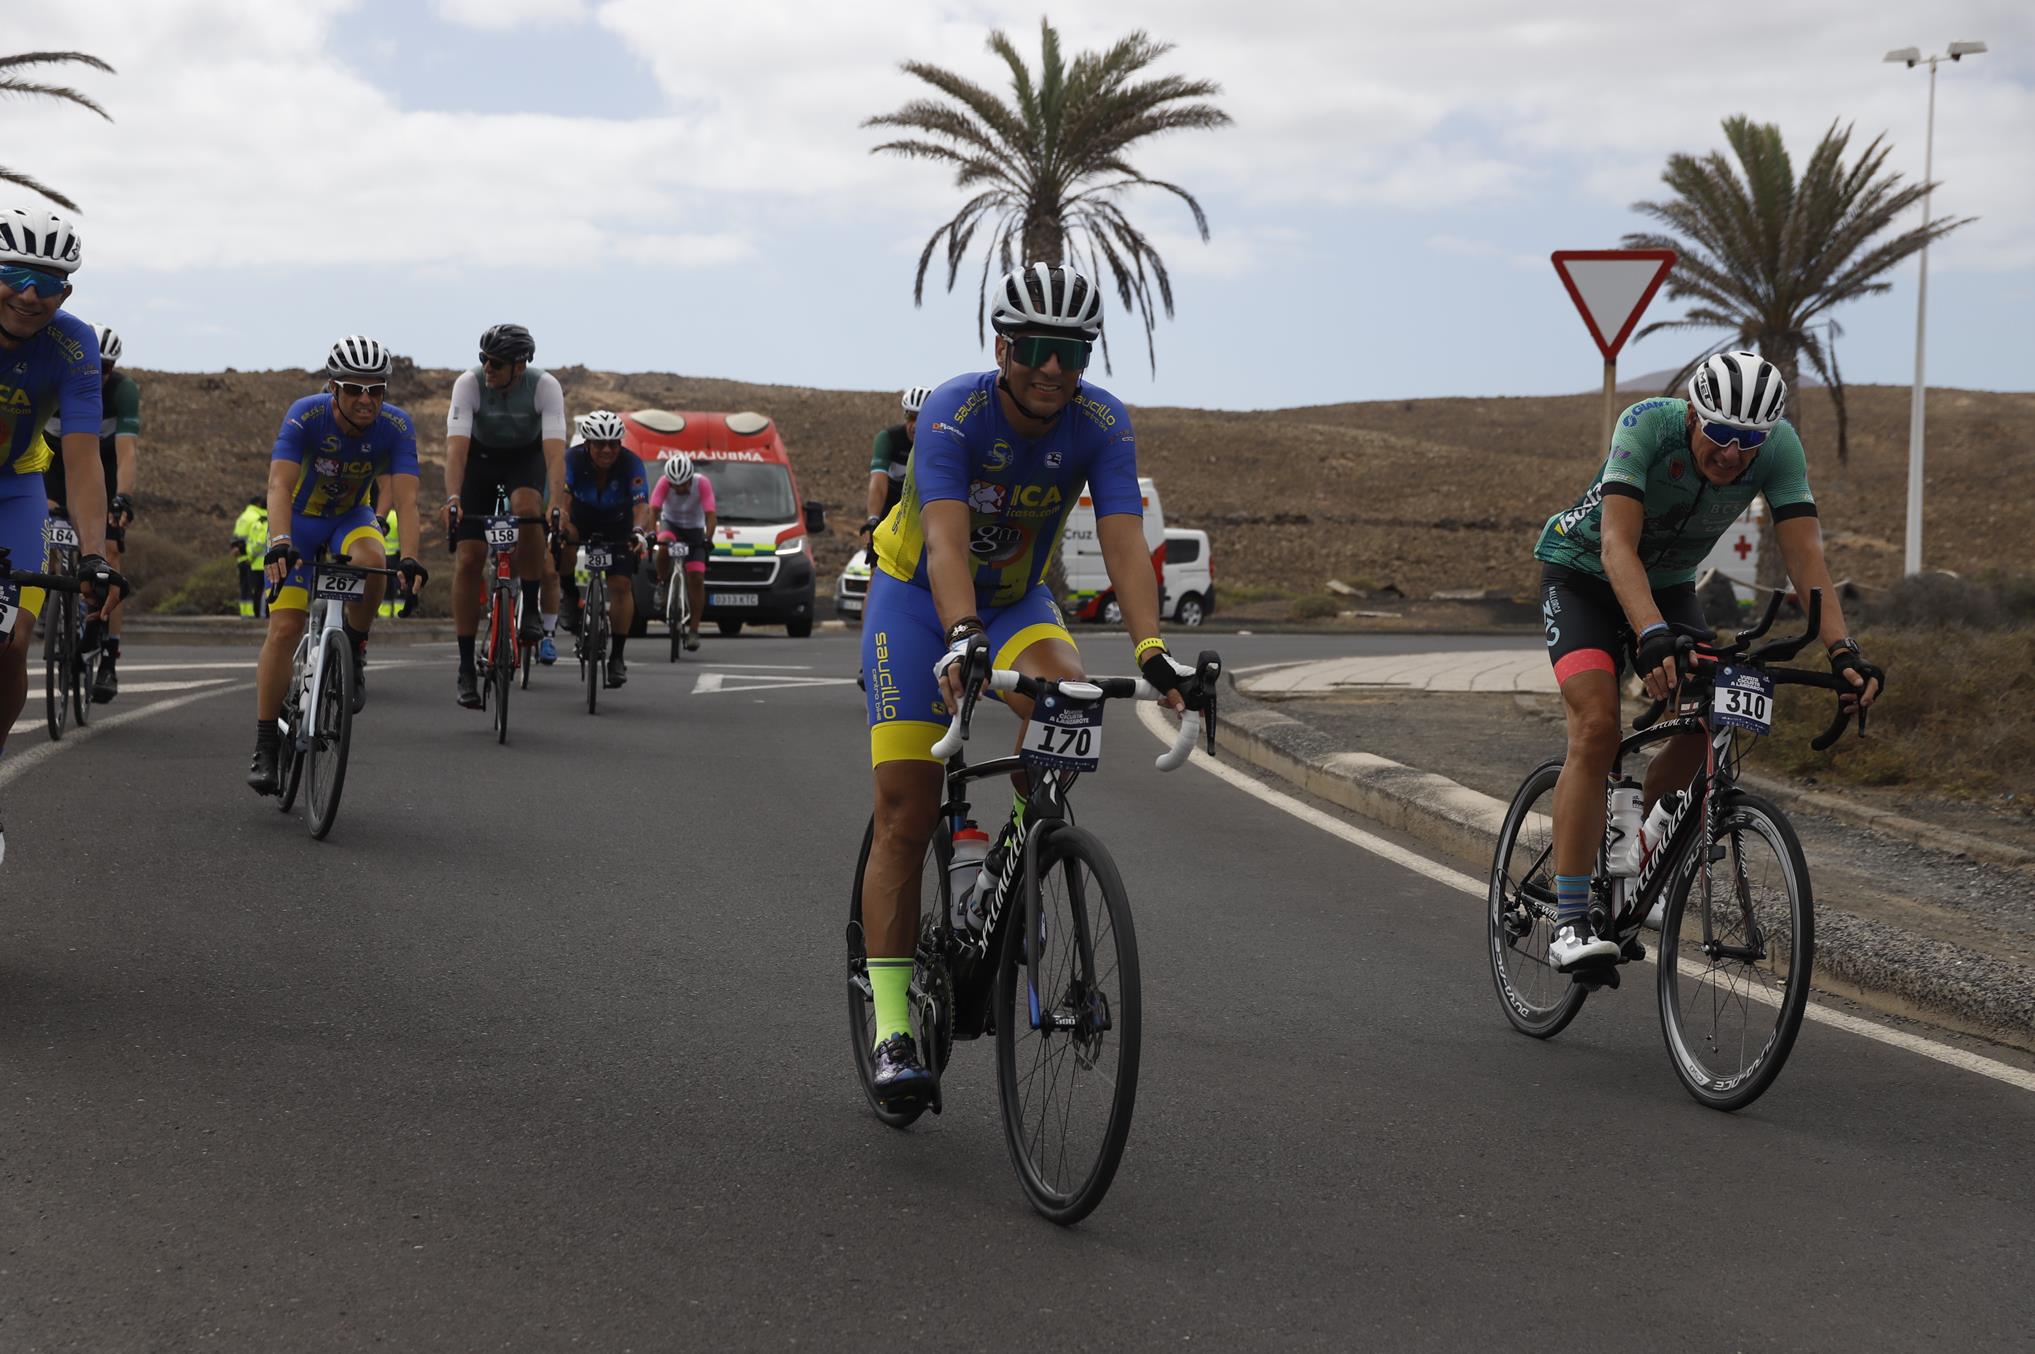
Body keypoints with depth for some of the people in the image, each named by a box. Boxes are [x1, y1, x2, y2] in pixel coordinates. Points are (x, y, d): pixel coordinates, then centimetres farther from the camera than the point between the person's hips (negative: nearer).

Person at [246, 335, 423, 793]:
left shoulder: (396, 427, -22)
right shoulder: (306, 416, -27)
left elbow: (405, 496, -30)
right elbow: (279, 486, -36)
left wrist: (409, 556, -45)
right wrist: (280, 543, -53)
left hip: (352, 518, 1)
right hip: (300, 520, -1)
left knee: (371, 560, -35)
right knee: (285, 627, -15)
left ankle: (354, 652, -9)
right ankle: (265, 747, -6)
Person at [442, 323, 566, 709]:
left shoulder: (545, 386, -28)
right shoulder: (469, 384, -28)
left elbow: (555, 450, -37)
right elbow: (456, 446, -36)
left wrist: (557, 506, -51)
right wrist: (453, 499, -50)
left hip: (526, 456, 0)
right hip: (480, 457, 0)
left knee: (527, 509, -36)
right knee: (469, 560, -10)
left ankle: (532, 608, -16)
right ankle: (466, 669, -4)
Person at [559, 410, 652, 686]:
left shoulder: (632, 463, -27)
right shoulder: (573, 459, -27)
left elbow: (641, 505, -37)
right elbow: (562, 499, -35)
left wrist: (638, 532, -55)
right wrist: (560, 526, -52)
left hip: (618, 524, -2)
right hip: (582, 516, 2)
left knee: (621, 585, -14)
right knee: (565, 537, -26)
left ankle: (617, 657, -8)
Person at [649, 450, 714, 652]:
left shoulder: (702, 483, -26)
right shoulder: (664, 482, -24)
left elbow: (711, 515, -31)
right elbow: (653, 510, -31)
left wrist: (707, 539, -46)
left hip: (694, 529, 0)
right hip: (670, 523, 0)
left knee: (696, 578, -13)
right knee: (664, 548, -36)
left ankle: (693, 630, -10)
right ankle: (662, 585, -9)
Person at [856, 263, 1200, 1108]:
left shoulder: (1101, 425, -20)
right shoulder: (955, 414, -29)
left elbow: (1124, 541, -31)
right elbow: (946, 539, -42)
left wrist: (1151, 649, -47)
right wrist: (964, 638, -59)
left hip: (1018, 599, 3)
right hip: (919, 596, -2)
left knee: (1062, 687, -33)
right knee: (905, 813, -11)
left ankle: (1026, 846, -5)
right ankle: (892, 1030, -8)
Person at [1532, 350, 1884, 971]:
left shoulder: (1779, 447, -23)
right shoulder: (1648, 426, -34)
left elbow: (1806, 555, -27)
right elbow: (1617, 546, -43)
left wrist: (1843, 650, -43)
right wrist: (1653, 637, -58)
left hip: (1668, 584, 5)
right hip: (1583, 572, -5)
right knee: (1597, 728, -24)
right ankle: (1569, 925, -24)